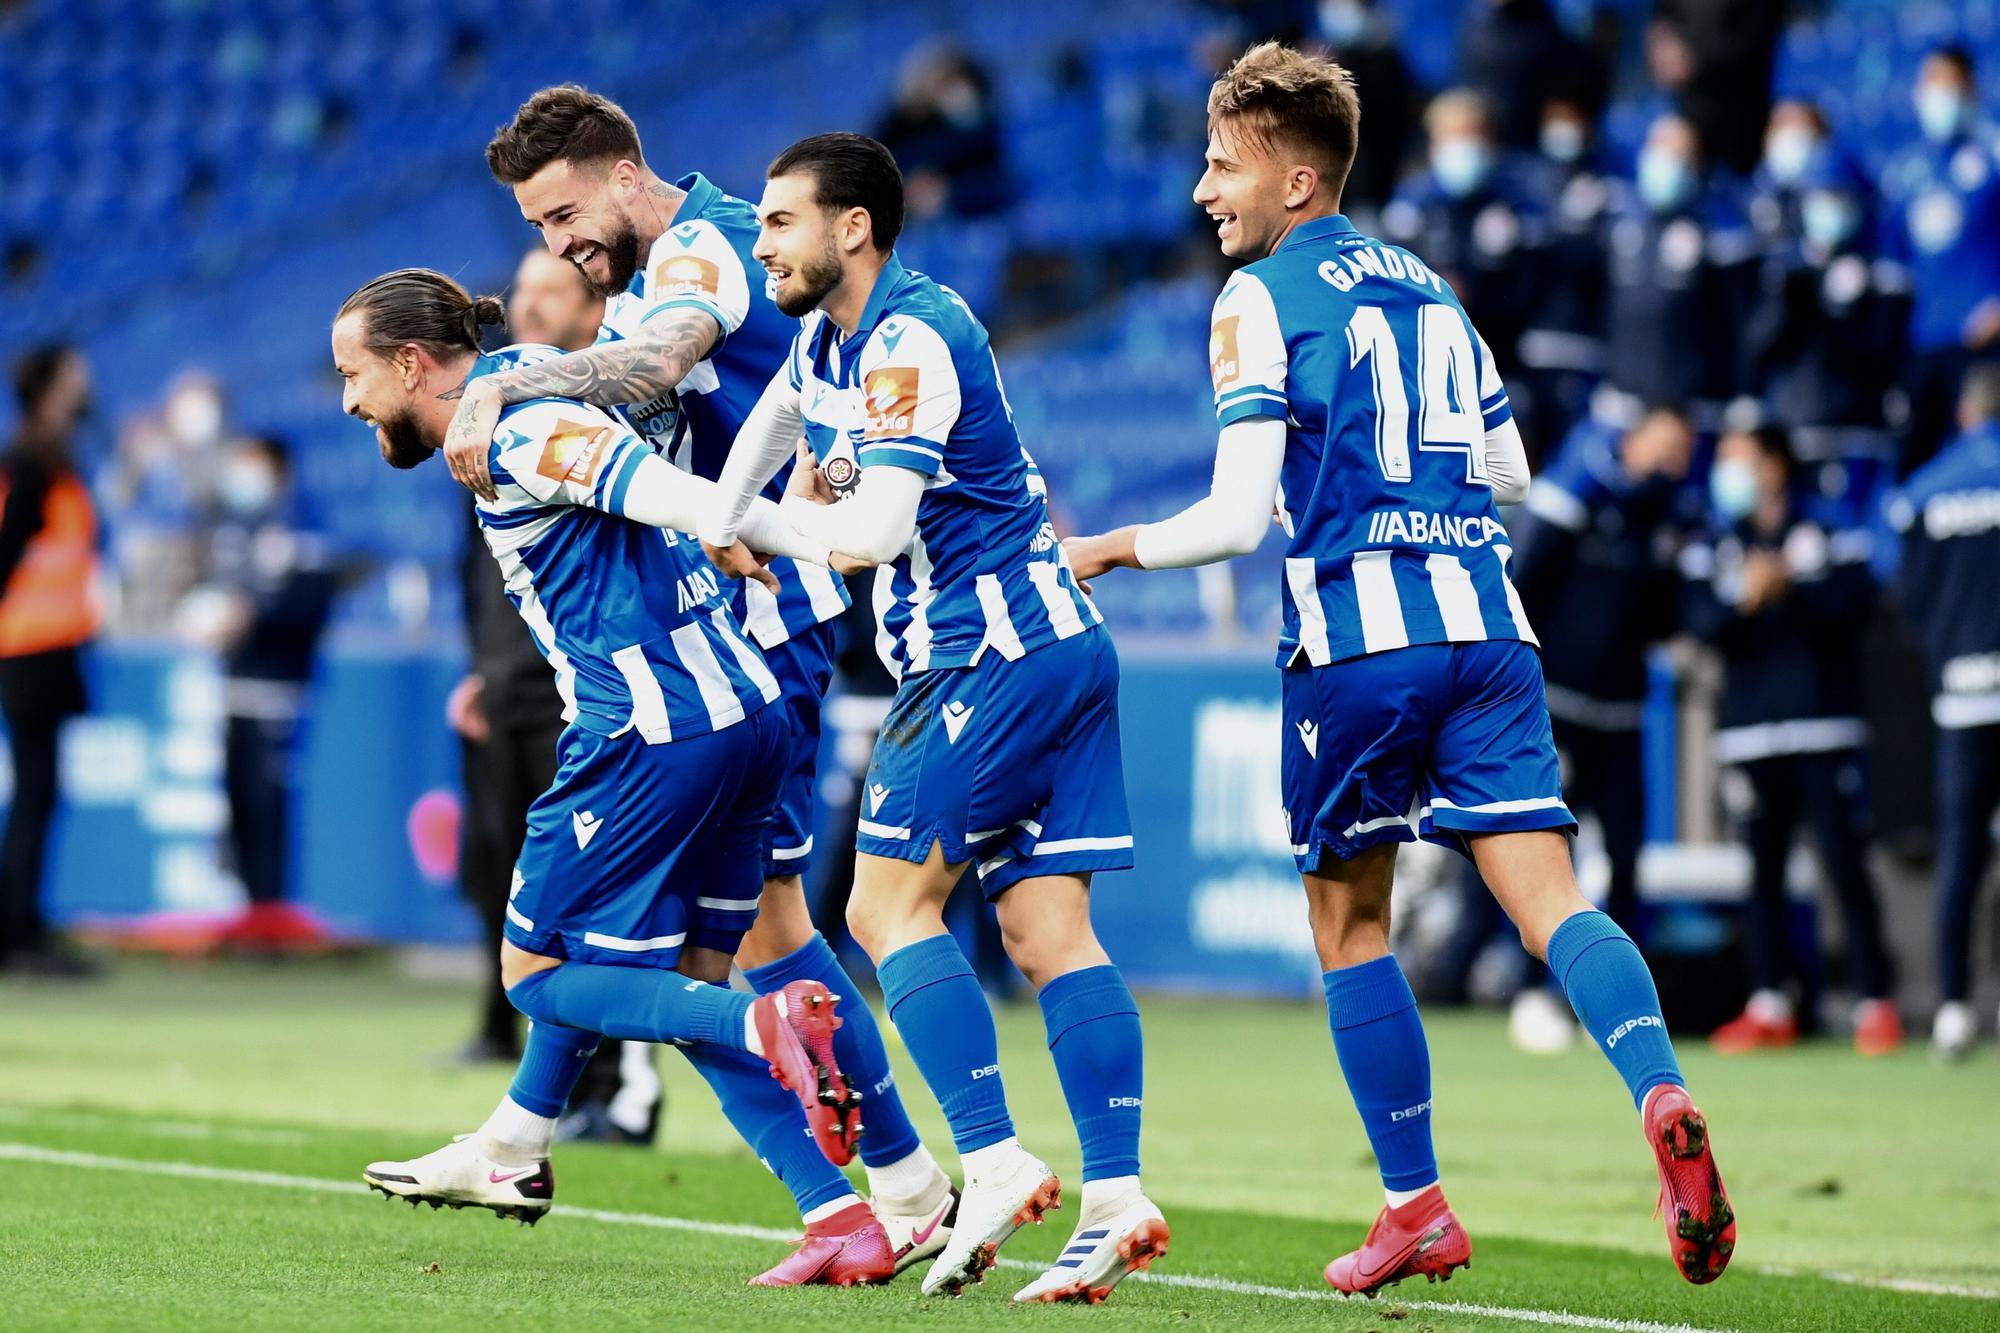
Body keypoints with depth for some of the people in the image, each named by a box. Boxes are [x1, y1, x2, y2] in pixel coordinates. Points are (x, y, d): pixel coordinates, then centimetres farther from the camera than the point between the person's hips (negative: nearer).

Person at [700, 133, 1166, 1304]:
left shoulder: (910, 339, -14)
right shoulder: (830, 337, 15)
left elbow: (875, 530, -21)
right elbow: (781, 415, 38)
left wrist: (792, 525, -2)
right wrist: (723, 527, 29)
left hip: (998, 650, -9)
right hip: (1063, 647, 9)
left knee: (890, 902, -8)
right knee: (1049, 930, 2)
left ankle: (995, 1164, -15)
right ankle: (1117, 1199, -5)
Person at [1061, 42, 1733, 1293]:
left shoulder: (1259, 301, -2)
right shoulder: (1428, 287, 18)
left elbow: (1238, 518, -9)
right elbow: (1510, 474, 24)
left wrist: (1113, 551, 6)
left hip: (1357, 636, -5)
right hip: (1485, 622, 5)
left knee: (1349, 919, 10)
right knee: (1546, 892, -3)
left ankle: (1418, 1207, 12)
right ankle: (1663, 1096, -30)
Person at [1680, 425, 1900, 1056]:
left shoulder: (1830, 537, 6)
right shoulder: (1712, 549, 12)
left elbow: (1855, 602, -9)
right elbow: (1702, 619, -3)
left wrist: (1790, 586, -22)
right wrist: (1744, 599, -23)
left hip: (1824, 725, -3)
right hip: (1749, 733, 3)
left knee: (1846, 863, -6)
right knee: (1762, 868, 3)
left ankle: (1874, 1002, -3)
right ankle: (1769, 1006, 8)